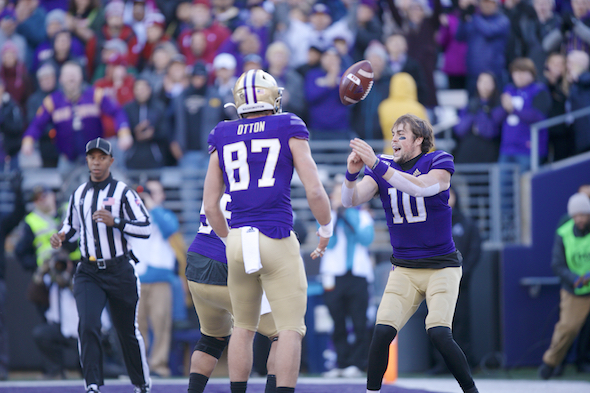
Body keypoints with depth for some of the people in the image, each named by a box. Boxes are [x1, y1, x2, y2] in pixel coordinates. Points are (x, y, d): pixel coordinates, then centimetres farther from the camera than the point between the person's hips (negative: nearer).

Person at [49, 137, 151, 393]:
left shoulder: (123, 192, -5)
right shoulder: (79, 194, 9)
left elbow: (145, 228, -11)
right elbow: (72, 226, 24)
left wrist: (115, 222, -25)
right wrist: (62, 236, 1)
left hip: (119, 272, -3)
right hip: (88, 273, 3)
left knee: (128, 331, 8)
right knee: (87, 326, -17)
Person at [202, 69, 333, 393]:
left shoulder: (223, 138, 11)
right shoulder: (289, 130, 1)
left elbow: (210, 206, 12)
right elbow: (314, 191, -4)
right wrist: (326, 229, 13)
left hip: (238, 241, 4)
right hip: (277, 241, -4)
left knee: (244, 327, 16)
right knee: (290, 328, -1)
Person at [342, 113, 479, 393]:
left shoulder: (439, 162, -6)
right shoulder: (384, 168, 4)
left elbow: (421, 187, -28)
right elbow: (351, 200, -9)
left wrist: (377, 165, -38)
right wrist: (351, 173, -31)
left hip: (442, 267, -3)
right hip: (404, 270, 3)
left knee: (438, 333, -20)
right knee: (382, 331, -16)